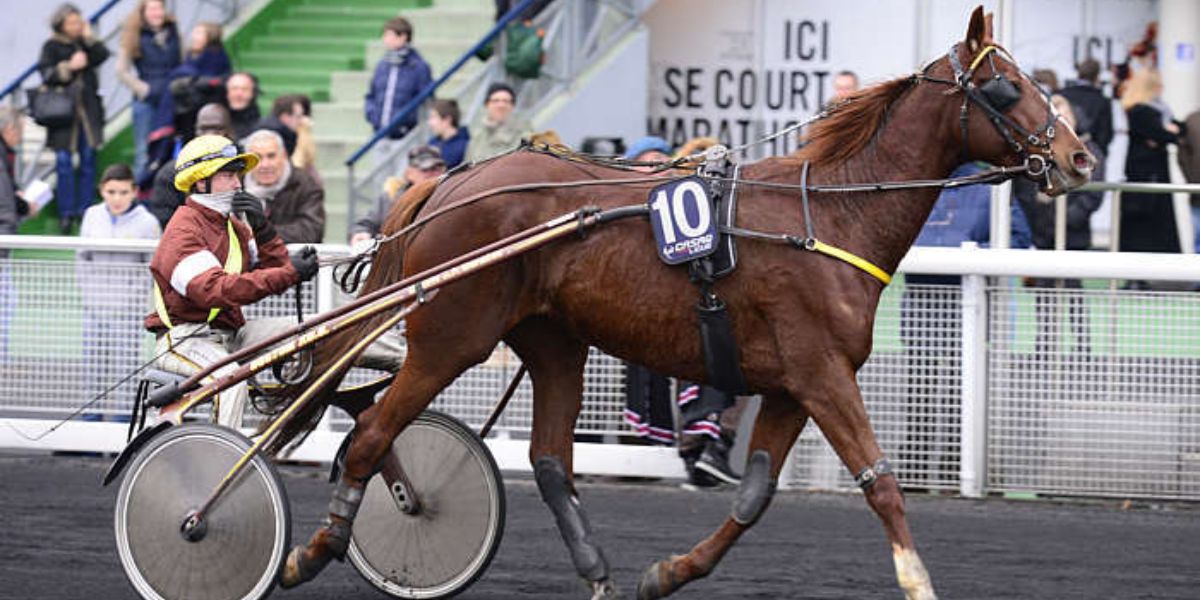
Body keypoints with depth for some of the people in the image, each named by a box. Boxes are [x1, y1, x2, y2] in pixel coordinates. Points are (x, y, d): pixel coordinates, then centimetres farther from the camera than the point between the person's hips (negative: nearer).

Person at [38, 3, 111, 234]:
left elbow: (102, 56, -4)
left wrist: (89, 38, -10)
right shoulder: (52, 47, 2)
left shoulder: (85, 42, 12)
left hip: (88, 110, 3)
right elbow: (46, 74, -8)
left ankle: (84, 210, 11)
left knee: (88, 159, 3)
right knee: (64, 161, -7)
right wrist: (69, 67, -19)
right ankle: (66, 214, 0)